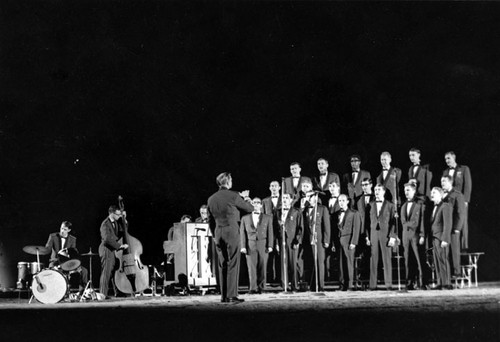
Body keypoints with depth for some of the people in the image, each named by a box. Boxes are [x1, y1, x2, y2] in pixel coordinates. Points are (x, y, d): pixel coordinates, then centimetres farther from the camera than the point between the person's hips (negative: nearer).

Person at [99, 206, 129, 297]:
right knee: (106, 273, -6)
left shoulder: (116, 222, 10)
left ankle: (117, 292, 10)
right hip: (107, 251, -8)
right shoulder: (105, 224, -17)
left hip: (114, 250, 8)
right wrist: (120, 245, -29)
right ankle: (103, 294, -2)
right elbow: (107, 239, -28)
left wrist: (123, 218, 3)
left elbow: (122, 230, 13)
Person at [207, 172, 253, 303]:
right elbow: (250, 208, 2)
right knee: (233, 265, -4)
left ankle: (224, 296, 10)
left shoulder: (211, 199, 8)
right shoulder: (233, 196, -9)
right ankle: (231, 296, -8)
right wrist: (246, 198, 21)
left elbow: (211, 220, 14)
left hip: (218, 233, 6)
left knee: (222, 266, 9)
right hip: (232, 232, -6)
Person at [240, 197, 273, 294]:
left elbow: (270, 232, 7)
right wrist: (243, 246, -1)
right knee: (251, 267, -7)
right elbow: (242, 233, 9)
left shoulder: (267, 218, 12)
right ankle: (253, 288, -7)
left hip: (263, 245, 0)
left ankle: (261, 287, 4)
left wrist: (270, 246, -3)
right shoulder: (245, 218, 14)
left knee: (262, 267, -2)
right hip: (250, 245, 0)